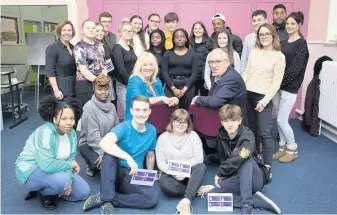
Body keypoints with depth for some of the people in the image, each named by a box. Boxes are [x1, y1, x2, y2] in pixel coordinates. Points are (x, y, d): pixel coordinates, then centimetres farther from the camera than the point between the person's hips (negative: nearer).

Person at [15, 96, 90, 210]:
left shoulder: (71, 133, -7)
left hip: (53, 170, 7)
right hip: (30, 171, -7)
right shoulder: (45, 133, -30)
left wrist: (68, 182, -21)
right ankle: (44, 193, -1)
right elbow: (47, 165, -37)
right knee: (63, 179, -35)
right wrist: (72, 164, -24)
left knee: (84, 192, 1)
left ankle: (46, 188, 13)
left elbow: (70, 159, -4)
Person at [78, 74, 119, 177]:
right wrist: (102, 152, -25)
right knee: (103, 162, -31)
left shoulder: (111, 106, 4)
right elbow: (93, 134, -20)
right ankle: (91, 164, 7)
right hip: (88, 143, -6)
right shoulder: (89, 107, -16)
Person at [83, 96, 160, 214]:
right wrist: (128, 157, -41)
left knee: (153, 196, -27)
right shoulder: (124, 127, -14)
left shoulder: (152, 131, 1)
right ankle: (107, 201, -31)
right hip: (116, 172, -3)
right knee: (109, 153, -33)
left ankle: (102, 199, -20)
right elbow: (104, 143, -35)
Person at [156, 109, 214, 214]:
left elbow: (199, 158, -6)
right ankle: (197, 189, -21)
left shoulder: (193, 135, 2)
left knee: (202, 167, -32)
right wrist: (173, 172, -20)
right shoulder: (163, 137, 2)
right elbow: (160, 163, -4)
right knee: (165, 184, -35)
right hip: (170, 174, 0)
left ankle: (186, 200, -47)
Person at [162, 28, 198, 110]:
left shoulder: (192, 54, 8)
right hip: (171, 87, 0)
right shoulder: (168, 54, 8)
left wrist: (184, 89, -10)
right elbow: (164, 72, 0)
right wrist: (174, 88, -11)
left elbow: (194, 73, 0)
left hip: (188, 87, 0)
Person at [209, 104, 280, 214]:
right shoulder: (220, 135, -1)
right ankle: (257, 200, -22)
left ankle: (247, 205, -33)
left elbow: (239, 159, -33)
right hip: (236, 178, 5)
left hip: (254, 178, -4)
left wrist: (219, 172, -22)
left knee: (247, 161, -36)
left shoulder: (247, 135, -17)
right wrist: (222, 175, -4)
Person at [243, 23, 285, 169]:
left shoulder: (279, 56, -7)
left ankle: (267, 166, -1)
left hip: (263, 97, -5)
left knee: (264, 132, -7)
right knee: (252, 129, 15)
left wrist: (264, 101, -14)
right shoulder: (254, 53, 7)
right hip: (249, 94, 5)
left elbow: (276, 83, -9)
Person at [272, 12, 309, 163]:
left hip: (289, 87, -6)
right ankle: (283, 148, 23)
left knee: (282, 120, -5)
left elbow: (296, 67, -13)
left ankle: (293, 149, 14)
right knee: (279, 119, 9)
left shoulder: (301, 43, -5)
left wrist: (282, 82, -16)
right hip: (277, 85, 6)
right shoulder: (283, 43, 14)